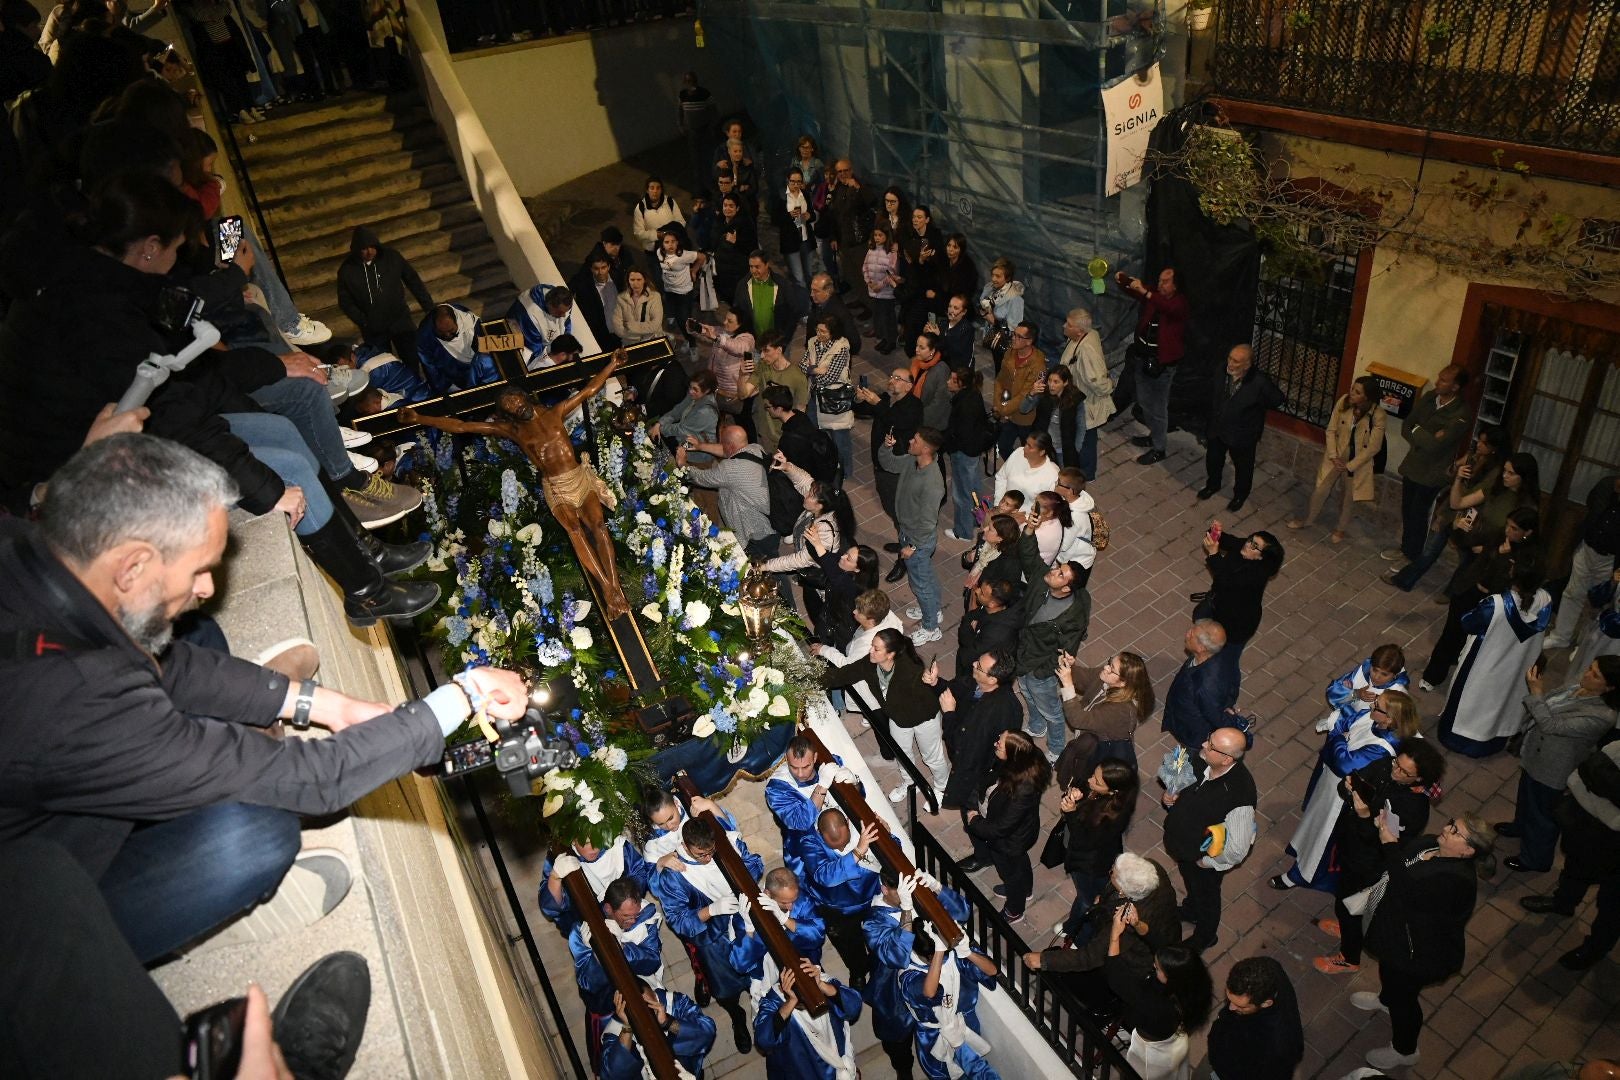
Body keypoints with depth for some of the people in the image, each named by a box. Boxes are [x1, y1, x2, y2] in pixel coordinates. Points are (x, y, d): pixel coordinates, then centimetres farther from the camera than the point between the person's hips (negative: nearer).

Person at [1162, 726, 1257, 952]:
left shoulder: (1238, 795, -43)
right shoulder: (1204, 758, -24)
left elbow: (1237, 849, -32)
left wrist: (1207, 862, -17)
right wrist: (1174, 794, -15)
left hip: (1203, 858, -6)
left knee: (1206, 894, 26)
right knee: (1190, 882, 35)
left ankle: (1204, 936, 57)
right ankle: (1191, 911, 67)